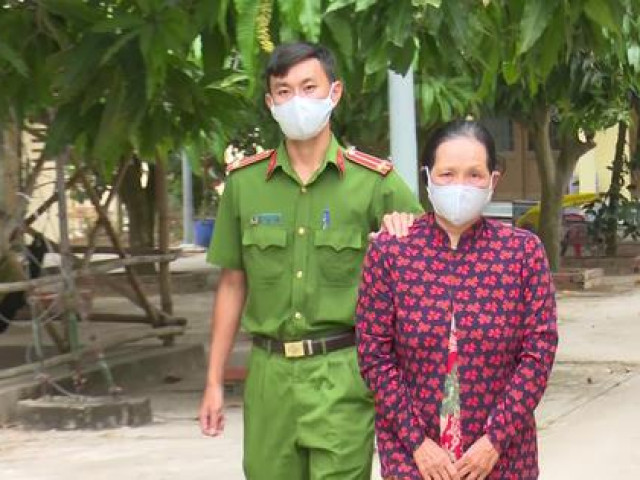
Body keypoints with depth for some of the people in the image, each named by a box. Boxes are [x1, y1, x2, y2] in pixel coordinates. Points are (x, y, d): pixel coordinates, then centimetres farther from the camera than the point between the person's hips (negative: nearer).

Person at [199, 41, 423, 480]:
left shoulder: (375, 181, -1)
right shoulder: (244, 181, 7)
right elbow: (233, 284, 13)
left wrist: (400, 236, -14)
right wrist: (214, 381, 12)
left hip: (343, 376, -3)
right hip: (269, 374, 3)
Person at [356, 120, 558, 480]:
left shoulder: (524, 251, -3)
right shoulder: (388, 252, -4)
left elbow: (539, 350, -4)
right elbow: (374, 354, -5)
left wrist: (496, 439, -10)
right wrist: (417, 441, -10)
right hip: (410, 450, 0)